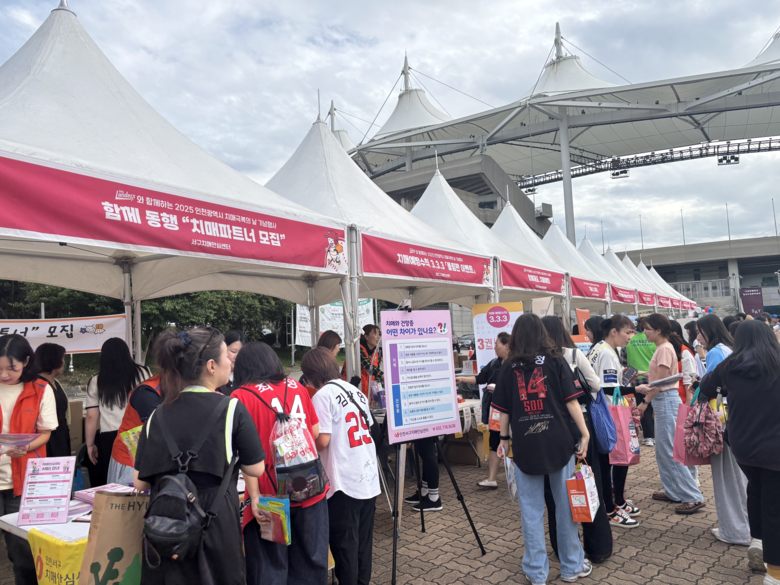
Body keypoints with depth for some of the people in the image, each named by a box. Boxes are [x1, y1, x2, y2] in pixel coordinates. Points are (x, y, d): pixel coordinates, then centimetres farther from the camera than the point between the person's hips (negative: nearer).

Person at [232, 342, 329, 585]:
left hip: (271, 494, -4)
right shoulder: (297, 387, 5)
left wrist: (254, 496, -14)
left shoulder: (242, 396, -7)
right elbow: (316, 433, 10)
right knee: (310, 561, 18)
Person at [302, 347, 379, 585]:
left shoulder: (323, 395, -11)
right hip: (369, 478, 8)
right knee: (363, 540, 17)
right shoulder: (356, 391, 11)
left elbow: (322, 441, -16)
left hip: (344, 482, -7)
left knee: (343, 544, 5)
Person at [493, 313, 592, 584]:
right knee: (565, 505, 13)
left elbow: (504, 409, 5)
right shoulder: (555, 361, 0)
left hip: (525, 446, 0)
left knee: (531, 509, 8)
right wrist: (584, 434, 1)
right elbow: (571, 401, -4)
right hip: (558, 443, 0)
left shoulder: (509, 368, 1)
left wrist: (504, 439, 15)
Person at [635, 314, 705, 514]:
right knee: (662, 451, 16)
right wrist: (645, 388, 13)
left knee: (670, 451, -5)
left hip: (666, 401, -10)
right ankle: (673, 491, 25)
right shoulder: (663, 347, 13)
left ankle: (693, 497, 2)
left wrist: (644, 402, -14)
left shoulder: (665, 349, -16)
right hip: (663, 401, 10)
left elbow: (661, 382, -18)